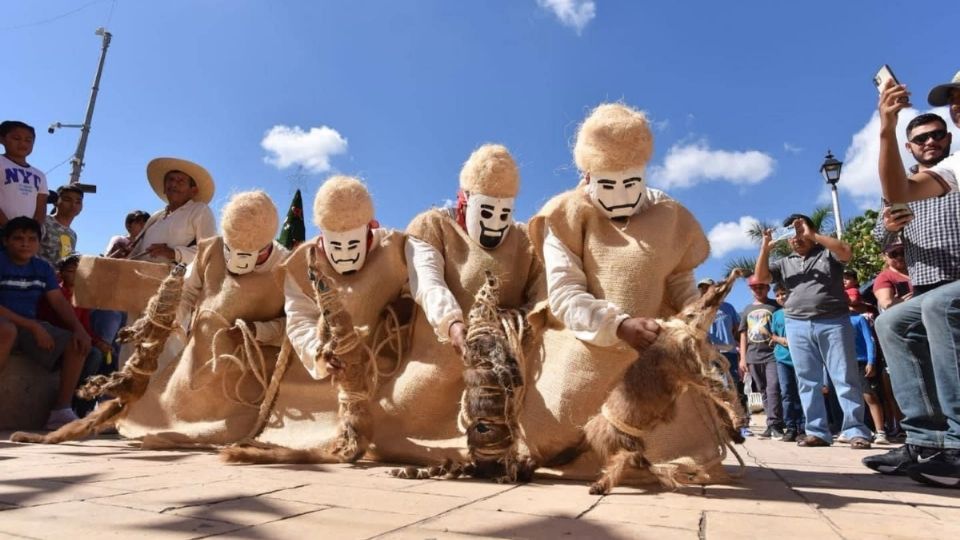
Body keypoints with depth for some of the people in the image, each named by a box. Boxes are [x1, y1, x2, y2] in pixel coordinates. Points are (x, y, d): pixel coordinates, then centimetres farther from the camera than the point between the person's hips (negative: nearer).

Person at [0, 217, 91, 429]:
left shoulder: (43, 268, 8)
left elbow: (59, 302, 4)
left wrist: (79, 329, -11)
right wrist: (33, 326, -21)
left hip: (30, 327, 6)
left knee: (76, 344, -11)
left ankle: (61, 412, -9)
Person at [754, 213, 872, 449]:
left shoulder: (827, 253, 9)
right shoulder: (784, 263, 19)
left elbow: (846, 251, -11)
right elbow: (760, 277, 9)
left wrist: (812, 235, -10)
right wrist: (765, 247, 0)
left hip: (833, 322, -3)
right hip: (797, 326, 3)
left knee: (845, 378, -4)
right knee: (808, 382, 2)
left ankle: (856, 431, -1)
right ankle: (818, 432, 6)